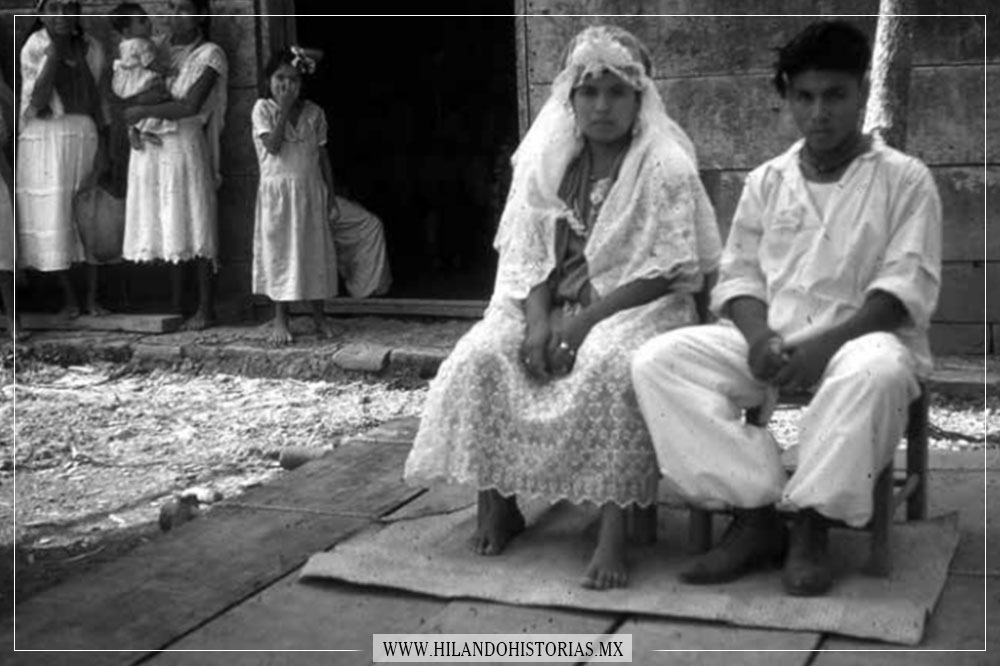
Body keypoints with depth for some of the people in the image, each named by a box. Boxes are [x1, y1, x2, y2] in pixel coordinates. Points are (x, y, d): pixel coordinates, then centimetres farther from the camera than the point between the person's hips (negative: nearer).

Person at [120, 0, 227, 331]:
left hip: (184, 145, -5)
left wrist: (144, 111, -11)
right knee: (164, 228, 5)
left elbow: (190, 106, -14)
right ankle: (174, 304, 12)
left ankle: (205, 306, 5)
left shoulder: (209, 55, -2)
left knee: (191, 226, -3)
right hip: (150, 149, 5)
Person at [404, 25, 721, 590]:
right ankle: (497, 502, -8)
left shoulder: (666, 167, -8)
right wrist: (538, 319, -15)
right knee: (480, 355, -22)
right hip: (555, 305, 5)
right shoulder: (545, 161, 6)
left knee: (609, 365, -37)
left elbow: (667, 273, -13)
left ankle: (614, 531, -31)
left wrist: (586, 320, -20)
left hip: (637, 307, -4)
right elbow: (527, 255, 4)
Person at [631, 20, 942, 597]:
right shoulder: (766, 181, 14)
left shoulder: (904, 178, 2)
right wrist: (759, 335, -12)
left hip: (862, 336, -4)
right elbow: (739, 275, 11)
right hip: (770, 342, 4)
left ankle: (811, 523, -23)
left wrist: (827, 343, -22)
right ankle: (754, 513, -21)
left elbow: (907, 286, -8)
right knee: (658, 361, -20)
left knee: (874, 373, -41)